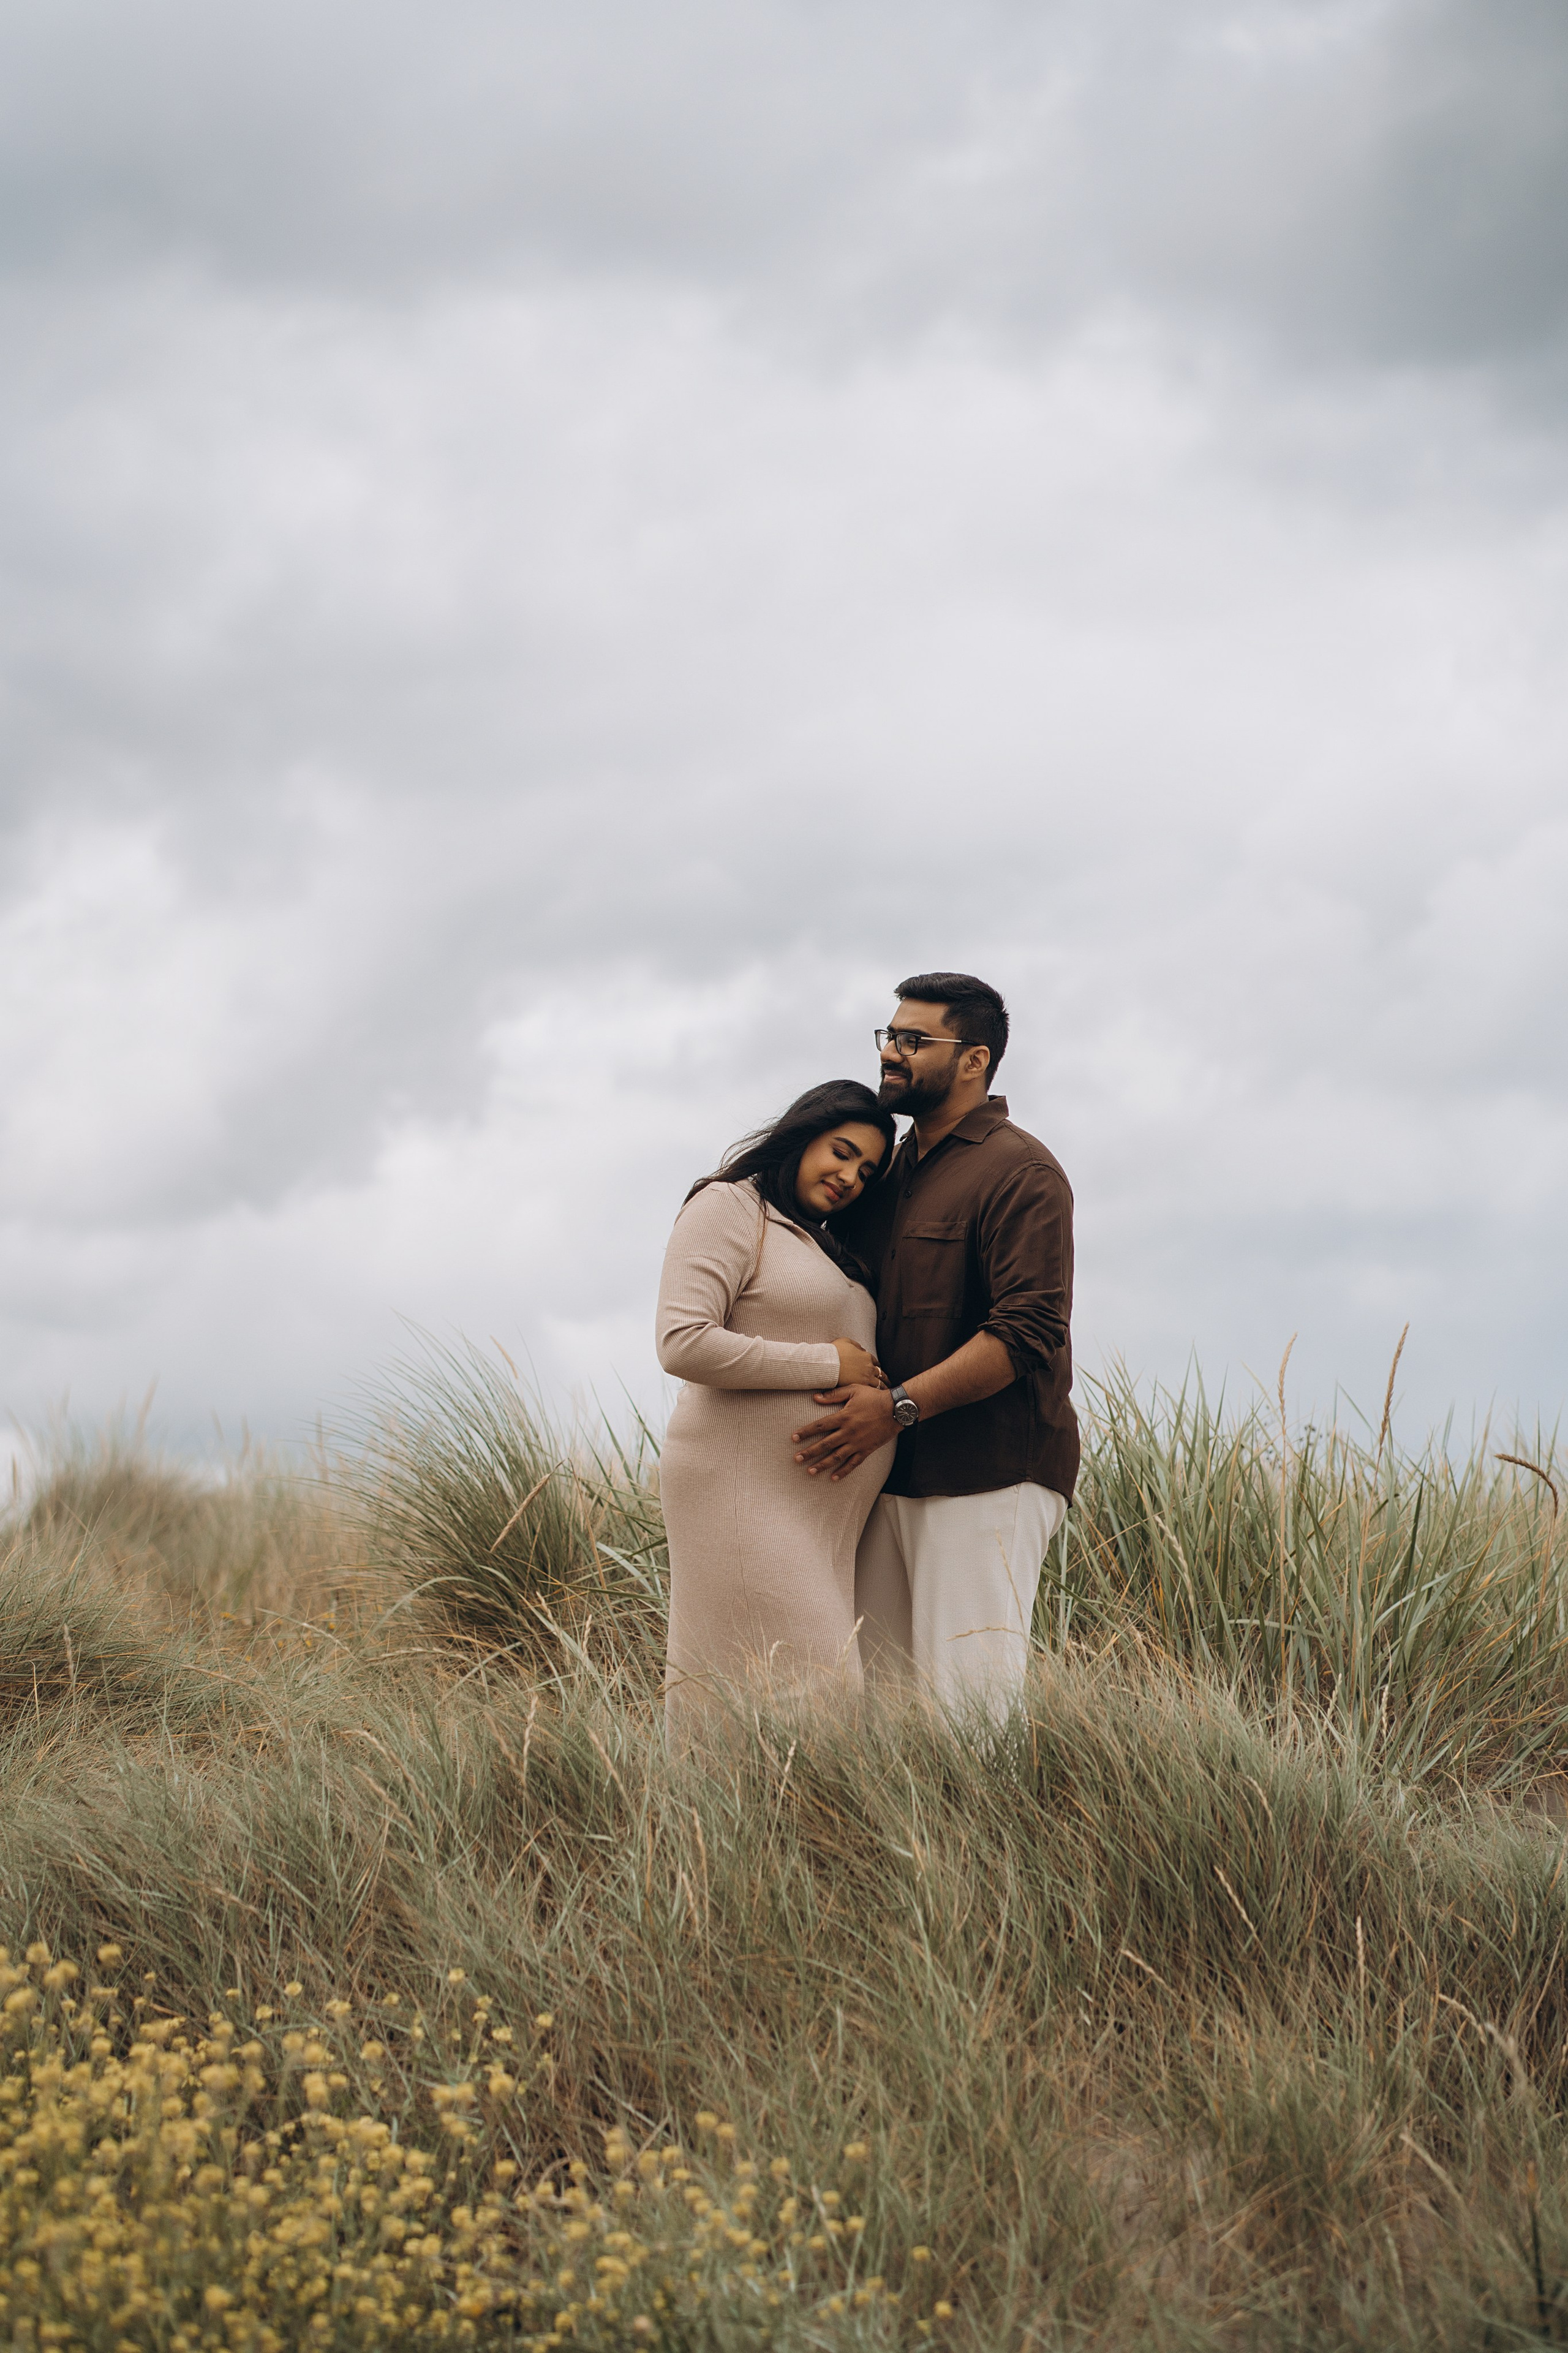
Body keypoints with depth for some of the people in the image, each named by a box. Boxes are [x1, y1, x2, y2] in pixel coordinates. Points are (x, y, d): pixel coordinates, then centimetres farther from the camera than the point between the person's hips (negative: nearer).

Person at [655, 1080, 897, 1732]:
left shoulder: (823, 1242, 23)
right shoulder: (728, 1207, -4)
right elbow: (684, 1345, -17)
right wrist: (828, 1366, -13)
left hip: (826, 1503, 9)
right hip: (746, 1488, -9)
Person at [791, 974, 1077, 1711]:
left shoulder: (1019, 1173, -7)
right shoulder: (889, 1173, 19)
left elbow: (1028, 1332, -17)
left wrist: (898, 1407, -22)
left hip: (988, 1476, -8)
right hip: (891, 1477, 8)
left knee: (971, 1693, -12)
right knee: (874, 1692, 4)